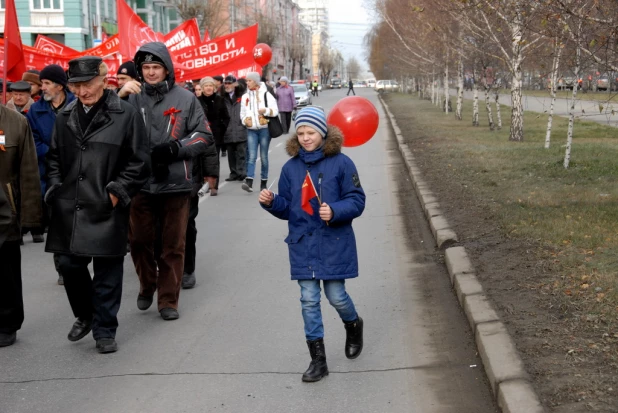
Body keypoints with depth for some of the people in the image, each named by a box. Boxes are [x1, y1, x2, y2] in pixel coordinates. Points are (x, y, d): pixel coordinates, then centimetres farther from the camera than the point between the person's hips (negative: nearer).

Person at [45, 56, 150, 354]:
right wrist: (56, 189, 6)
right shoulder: (65, 117, 9)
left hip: (107, 209, -4)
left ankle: (104, 330, 18)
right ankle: (84, 316, 33)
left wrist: (117, 192, -10)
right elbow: (54, 158, 19)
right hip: (69, 207, 4)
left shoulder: (126, 114, -6)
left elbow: (139, 162, -5)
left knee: (107, 272, 4)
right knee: (70, 265, 8)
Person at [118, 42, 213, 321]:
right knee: (140, 241, 9)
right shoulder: (133, 98, 4)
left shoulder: (185, 98, 1)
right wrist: (119, 98, -17)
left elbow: (204, 135, 3)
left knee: (173, 245, 6)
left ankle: (168, 300, 18)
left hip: (175, 183, -1)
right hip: (140, 182, 1)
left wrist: (175, 148, -11)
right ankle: (147, 287, 34)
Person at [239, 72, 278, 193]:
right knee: (252, 156, -9)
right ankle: (249, 182, -19)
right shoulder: (245, 96, 13)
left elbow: (275, 111, -3)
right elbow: (242, 113, 18)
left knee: (264, 157, 4)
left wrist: (266, 110, -22)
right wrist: (245, 120, -4)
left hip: (264, 129, -2)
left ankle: (264, 182, 13)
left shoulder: (266, 94, 0)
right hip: (251, 130, 2)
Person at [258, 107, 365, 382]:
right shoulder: (291, 168, 5)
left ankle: (353, 326, 39)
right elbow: (286, 208, 9)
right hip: (303, 245, 3)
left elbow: (357, 200, -6)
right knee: (309, 300, 3)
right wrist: (271, 202, -11)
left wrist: (335, 211, -23)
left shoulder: (341, 163, -7)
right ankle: (318, 360, 12)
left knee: (336, 296, 3)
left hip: (334, 244, -3)